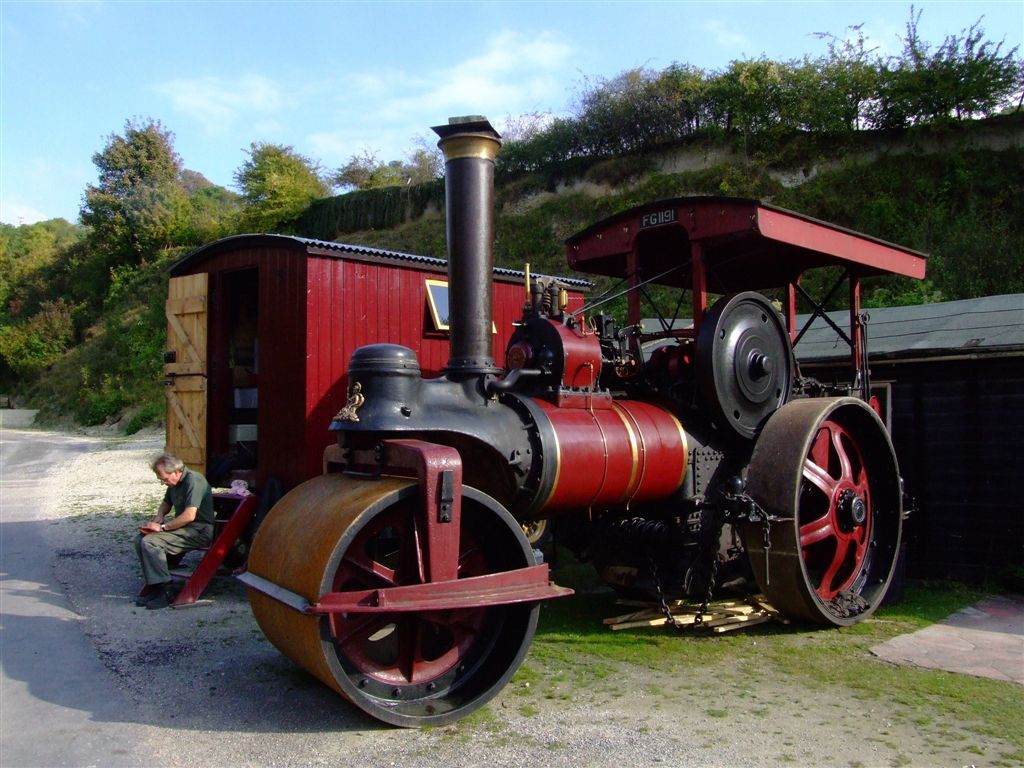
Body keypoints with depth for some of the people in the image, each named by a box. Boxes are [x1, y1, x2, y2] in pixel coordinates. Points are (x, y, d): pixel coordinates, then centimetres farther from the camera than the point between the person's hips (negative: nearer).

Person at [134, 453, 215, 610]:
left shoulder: (193, 481, -19)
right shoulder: (174, 483, 11)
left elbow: (189, 515, -27)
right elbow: (166, 503, 31)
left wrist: (162, 527, -18)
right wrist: (159, 518, 9)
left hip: (199, 531, -10)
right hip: (182, 528, 10)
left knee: (150, 542, -22)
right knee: (140, 539, -2)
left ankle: (164, 591, -17)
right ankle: (153, 585, 0)